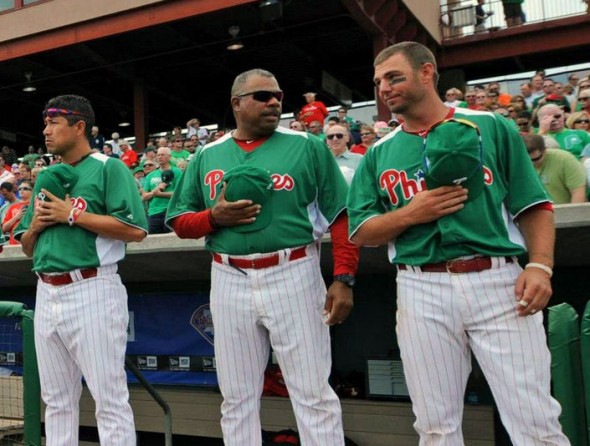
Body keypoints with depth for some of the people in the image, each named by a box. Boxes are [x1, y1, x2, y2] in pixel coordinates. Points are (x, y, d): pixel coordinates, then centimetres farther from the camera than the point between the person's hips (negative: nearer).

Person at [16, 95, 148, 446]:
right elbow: (27, 247, 23)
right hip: (46, 294, 8)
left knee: (110, 400, -3)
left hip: (92, 291, -7)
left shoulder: (109, 168, -3)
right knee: (57, 401, 15)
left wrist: (73, 214, -14)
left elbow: (136, 229, -16)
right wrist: (35, 225, 1)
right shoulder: (47, 178, 19)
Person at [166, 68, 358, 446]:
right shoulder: (207, 156, 11)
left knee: (314, 394, 3)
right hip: (230, 282, 3)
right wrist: (214, 216, -9)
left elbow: (341, 215, -1)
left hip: (293, 277, -2)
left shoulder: (307, 146, 3)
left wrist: (343, 279, -10)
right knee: (237, 398, 13)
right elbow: (179, 221, 13)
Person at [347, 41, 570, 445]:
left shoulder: (491, 127, 9)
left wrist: (541, 266, -10)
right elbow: (361, 233, 10)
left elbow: (533, 207, 6)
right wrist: (409, 215, -8)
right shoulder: (379, 154, 14)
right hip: (421, 290, 2)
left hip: (498, 280, -1)